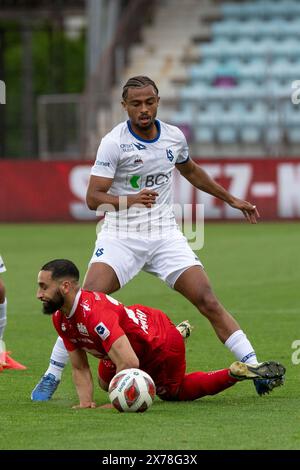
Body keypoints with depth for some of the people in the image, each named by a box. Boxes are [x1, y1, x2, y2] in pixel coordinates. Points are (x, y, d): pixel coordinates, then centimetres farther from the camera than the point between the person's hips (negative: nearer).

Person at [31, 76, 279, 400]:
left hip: (165, 234, 3)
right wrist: (130, 200, -33)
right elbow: (93, 198, -15)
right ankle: (52, 376, -5)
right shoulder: (114, 142, -11)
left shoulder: (174, 137, 4)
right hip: (121, 236, -3)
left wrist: (231, 199, 30)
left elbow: (191, 171, 26)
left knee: (209, 302, -7)